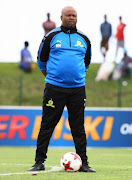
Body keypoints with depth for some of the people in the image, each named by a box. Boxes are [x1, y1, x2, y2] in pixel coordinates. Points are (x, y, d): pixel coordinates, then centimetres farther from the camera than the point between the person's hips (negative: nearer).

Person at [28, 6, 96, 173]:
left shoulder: (83, 39, 11)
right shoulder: (51, 37, 2)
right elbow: (41, 60, 12)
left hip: (77, 89, 2)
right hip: (54, 88, -2)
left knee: (78, 127, 5)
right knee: (47, 125, -1)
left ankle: (83, 163, 8)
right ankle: (39, 162, 4)